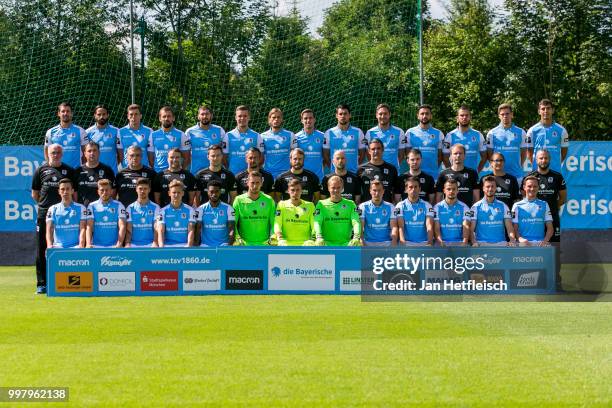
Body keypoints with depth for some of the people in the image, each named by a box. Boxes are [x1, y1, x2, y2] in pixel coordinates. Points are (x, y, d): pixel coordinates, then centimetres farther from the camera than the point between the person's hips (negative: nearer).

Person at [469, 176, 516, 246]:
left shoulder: (503, 206, 15)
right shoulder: (476, 207, 9)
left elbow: (509, 227, 7)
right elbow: (471, 229, 3)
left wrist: (512, 240, -13)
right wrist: (474, 242, -16)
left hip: (500, 243, 2)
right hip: (482, 243, -2)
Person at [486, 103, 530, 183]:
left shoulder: (521, 132, 7)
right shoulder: (492, 133, 6)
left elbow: (524, 152, 12)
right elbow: (489, 154, 8)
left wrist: (519, 166, 3)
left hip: (517, 174, 1)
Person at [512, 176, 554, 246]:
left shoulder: (544, 205, 16)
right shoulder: (517, 206, 12)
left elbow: (550, 228, 12)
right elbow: (515, 229, 7)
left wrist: (545, 240, -8)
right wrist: (520, 238, -14)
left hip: (540, 243, 1)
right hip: (524, 244, -1)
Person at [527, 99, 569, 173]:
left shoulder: (561, 130, 4)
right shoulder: (532, 130, 3)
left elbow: (564, 150, 13)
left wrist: (557, 163, 7)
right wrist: (534, 164, 5)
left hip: (555, 170, 0)